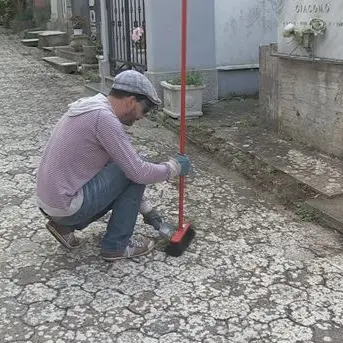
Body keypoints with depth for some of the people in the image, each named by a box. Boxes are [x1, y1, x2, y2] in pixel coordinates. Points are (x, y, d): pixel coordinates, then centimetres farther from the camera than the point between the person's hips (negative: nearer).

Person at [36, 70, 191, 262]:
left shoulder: (93, 109, 12)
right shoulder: (104, 118, -19)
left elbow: (116, 164, 19)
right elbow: (138, 171, -20)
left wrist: (146, 208, 21)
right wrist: (174, 167, -1)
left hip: (51, 200, 9)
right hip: (67, 204, -9)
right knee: (135, 172, -5)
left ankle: (65, 224, 16)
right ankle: (116, 245, 4)